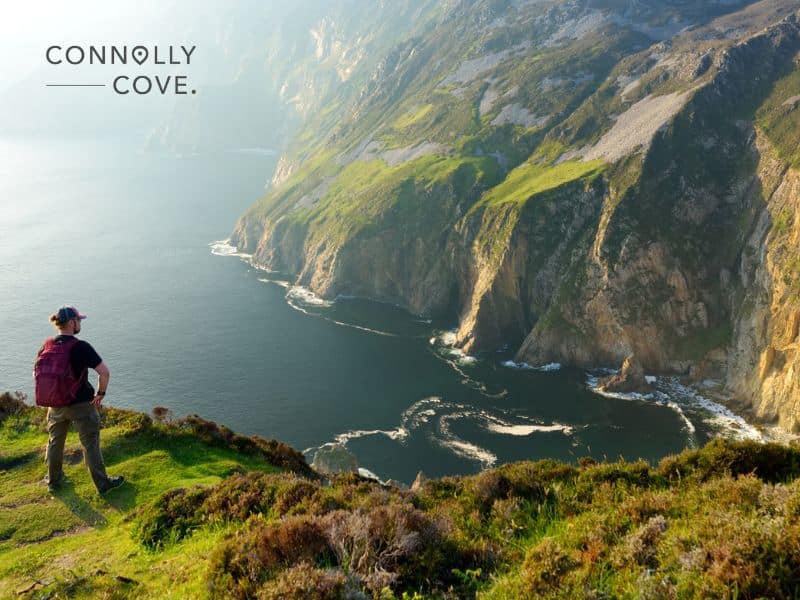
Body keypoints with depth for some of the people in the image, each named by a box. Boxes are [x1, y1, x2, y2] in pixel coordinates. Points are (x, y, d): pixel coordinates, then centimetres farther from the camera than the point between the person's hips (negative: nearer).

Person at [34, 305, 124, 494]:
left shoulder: (46, 345, -3)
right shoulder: (81, 347, -21)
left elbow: (36, 373, 8)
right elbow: (105, 372, -23)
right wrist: (101, 393, -8)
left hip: (55, 405, 6)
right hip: (81, 404, -5)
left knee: (55, 442, 22)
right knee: (90, 445, 6)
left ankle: (54, 480, 39)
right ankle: (103, 484, 17)